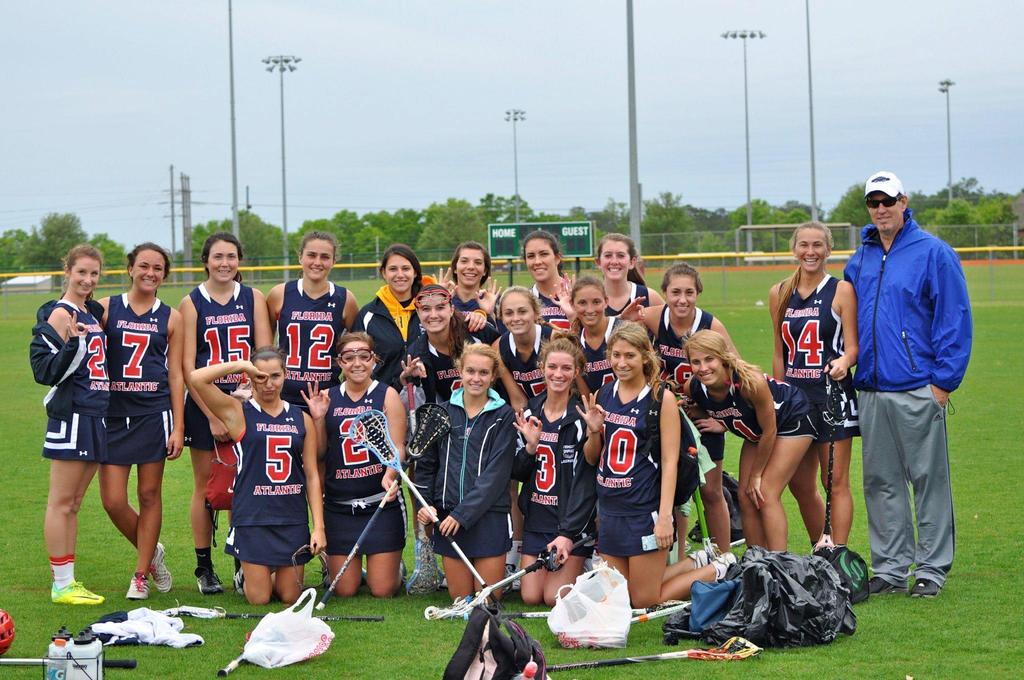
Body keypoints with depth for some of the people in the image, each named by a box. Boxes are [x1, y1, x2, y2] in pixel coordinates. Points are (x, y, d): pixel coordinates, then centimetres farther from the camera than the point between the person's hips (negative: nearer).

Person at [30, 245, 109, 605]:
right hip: (71, 417, -8)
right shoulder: (61, 314, -11)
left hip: (96, 417, 8)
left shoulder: (94, 312, 15)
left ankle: (69, 580, 17)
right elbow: (45, 371, -18)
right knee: (62, 503, -2)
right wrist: (71, 342, -29)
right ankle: (61, 585, 2)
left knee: (73, 503, 12)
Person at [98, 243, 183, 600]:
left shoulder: (171, 318, 6)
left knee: (149, 495, 3)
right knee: (113, 501, -3)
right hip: (113, 412, 0)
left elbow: (176, 374, 6)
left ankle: (141, 574, 15)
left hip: (154, 413, 0)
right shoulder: (105, 309, 4)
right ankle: (152, 552, 23)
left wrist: (179, 426, 0)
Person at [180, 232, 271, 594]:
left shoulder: (253, 298, 6)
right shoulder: (191, 303, 0)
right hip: (204, 403, -1)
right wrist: (212, 415, -10)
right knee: (205, 485, 2)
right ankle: (204, 568, 10)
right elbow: (187, 366, -4)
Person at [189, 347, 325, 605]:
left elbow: (312, 475, 5)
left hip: (293, 517, 3)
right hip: (252, 516, -3)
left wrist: (318, 526, -2)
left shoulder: (301, 419, 8)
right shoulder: (238, 413, -1)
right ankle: (246, 577, 33)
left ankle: (273, 574, 38)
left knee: (291, 597, 6)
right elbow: (196, 379, -15)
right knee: (259, 598, 0)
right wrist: (240, 365, -10)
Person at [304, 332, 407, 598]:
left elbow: (397, 446, -7)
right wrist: (317, 418, -6)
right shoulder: (327, 397, 6)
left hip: (381, 503, -2)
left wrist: (390, 474, -27)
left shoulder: (387, 396, -1)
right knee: (344, 590, 3)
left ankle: (395, 566, 32)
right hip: (338, 505, 2)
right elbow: (319, 454, 8)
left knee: (383, 590, -2)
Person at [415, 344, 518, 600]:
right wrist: (425, 503, -2)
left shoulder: (503, 416, -1)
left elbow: (496, 472, -9)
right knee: (459, 596, 2)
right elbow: (426, 462, 14)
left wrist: (463, 513, -16)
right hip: (447, 516, 3)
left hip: (489, 514, -2)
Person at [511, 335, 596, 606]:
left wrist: (568, 533, -20)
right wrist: (530, 446, -14)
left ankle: (582, 571, 21)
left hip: (572, 521, -5)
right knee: (530, 596, -1)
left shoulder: (582, 419, -12)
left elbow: (585, 483, -14)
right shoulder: (528, 414, 5)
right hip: (536, 519, 5)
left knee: (555, 597, -10)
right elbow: (516, 472, 7)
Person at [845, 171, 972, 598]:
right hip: (870, 389, 6)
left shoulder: (933, 254, -4)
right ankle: (890, 568, 17)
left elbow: (955, 318, -7)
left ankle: (932, 569, 7)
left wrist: (944, 381, -12)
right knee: (880, 483, 9)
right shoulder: (860, 259, 14)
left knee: (928, 479, 0)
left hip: (917, 391, -6)